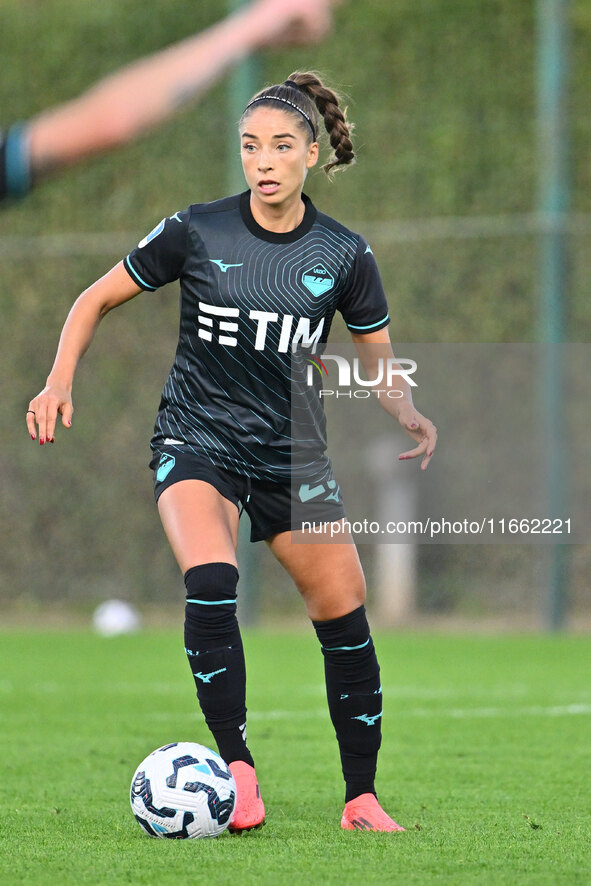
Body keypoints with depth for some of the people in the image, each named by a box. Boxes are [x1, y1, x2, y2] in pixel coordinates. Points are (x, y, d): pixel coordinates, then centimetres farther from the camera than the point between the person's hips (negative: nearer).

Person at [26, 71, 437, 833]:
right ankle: (236, 768, -23)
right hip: (196, 439, -2)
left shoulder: (343, 254, -3)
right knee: (210, 579, -30)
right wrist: (60, 382, -12)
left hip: (292, 450, 2)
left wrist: (409, 415, -14)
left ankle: (362, 797, 13)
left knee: (345, 617, -4)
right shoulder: (197, 232, -8)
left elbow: (379, 362, 7)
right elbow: (98, 299, 2)